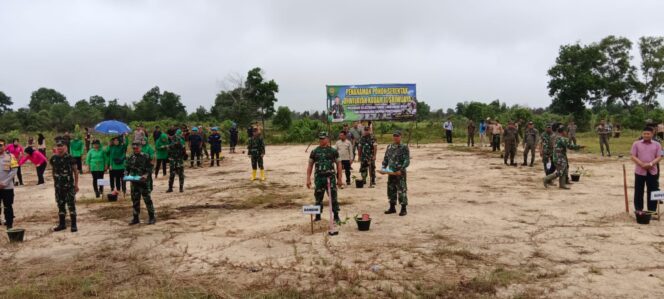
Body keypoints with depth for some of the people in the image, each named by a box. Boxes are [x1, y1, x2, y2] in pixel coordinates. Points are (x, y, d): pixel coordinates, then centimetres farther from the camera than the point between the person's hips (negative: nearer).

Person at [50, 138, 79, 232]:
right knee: (60, 205, 12)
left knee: (71, 205, -3)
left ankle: (74, 225, 3)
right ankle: (62, 224, 23)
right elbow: (53, 171, 16)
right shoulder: (53, 158, 4)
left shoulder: (70, 158, -8)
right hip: (58, 186, 5)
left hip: (69, 186, -4)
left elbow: (75, 171, -4)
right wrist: (54, 181, 14)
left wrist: (76, 184, -5)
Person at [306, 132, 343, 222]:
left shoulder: (333, 151, 3)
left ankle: (336, 216, 7)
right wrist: (308, 179, 4)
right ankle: (318, 216, 20)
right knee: (318, 198, 8)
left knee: (333, 197, -3)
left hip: (330, 177, -2)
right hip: (318, 177, 2)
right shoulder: (314, 152, 8)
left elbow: (338, 165, 5)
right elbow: (310, 165, 10)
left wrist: (339, 178, 1)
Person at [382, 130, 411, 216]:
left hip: (400, 173, -6)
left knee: (402, 190, -3)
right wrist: (383, 168, 4)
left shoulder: (404, 148, -8)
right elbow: (385, 159, 16)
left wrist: (401, 170, -21)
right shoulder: (389, 147, 10)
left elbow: (407, 161, -13)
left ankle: (403, 209, 6)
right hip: (391, 173, 6)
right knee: (391, 190, 12)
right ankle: (392, 208, 24)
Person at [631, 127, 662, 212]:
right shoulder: (636, 144, 2)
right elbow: (633, 157, -3)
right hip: (640, 171, -1)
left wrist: (650, 164, -19)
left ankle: (652, 211, 15)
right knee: (638, 192, 5)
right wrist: (642, 164, -18)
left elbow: (659, 157, -2)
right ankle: (638, 210, 15)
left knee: (652, 192, 6)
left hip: (652, 171, 1)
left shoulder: (657, 144, 5)